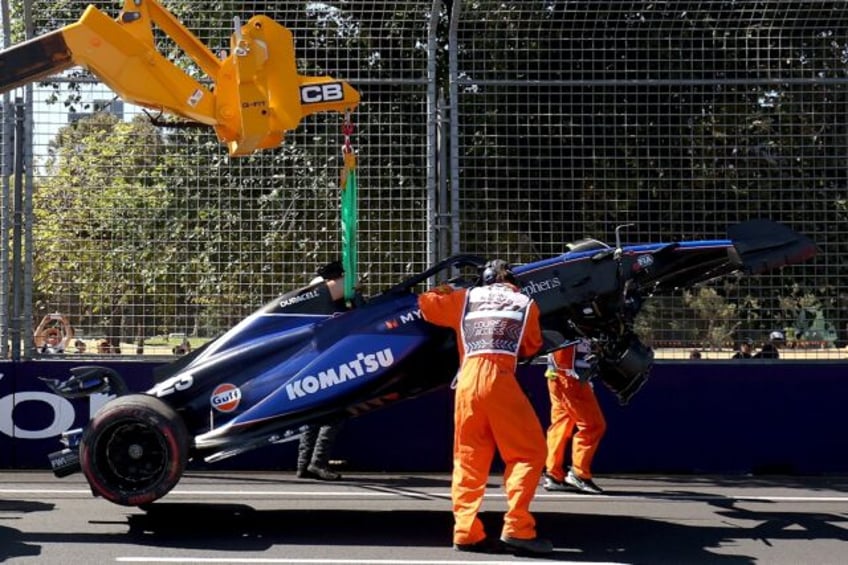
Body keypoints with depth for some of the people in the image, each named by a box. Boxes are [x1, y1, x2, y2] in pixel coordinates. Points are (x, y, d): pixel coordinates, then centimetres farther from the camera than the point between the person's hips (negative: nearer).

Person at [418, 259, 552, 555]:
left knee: (469, 460, 10)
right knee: (529, 451, 4)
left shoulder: (466, 297, 21)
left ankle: (467, 532, 5)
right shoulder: (525, 303, 19)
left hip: (467, 379, 3)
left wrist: (445, 292, 44)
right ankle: (517, 528, -7)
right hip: (499, 378, -3)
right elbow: (531, 347, 25)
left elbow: (426, 304, 26)